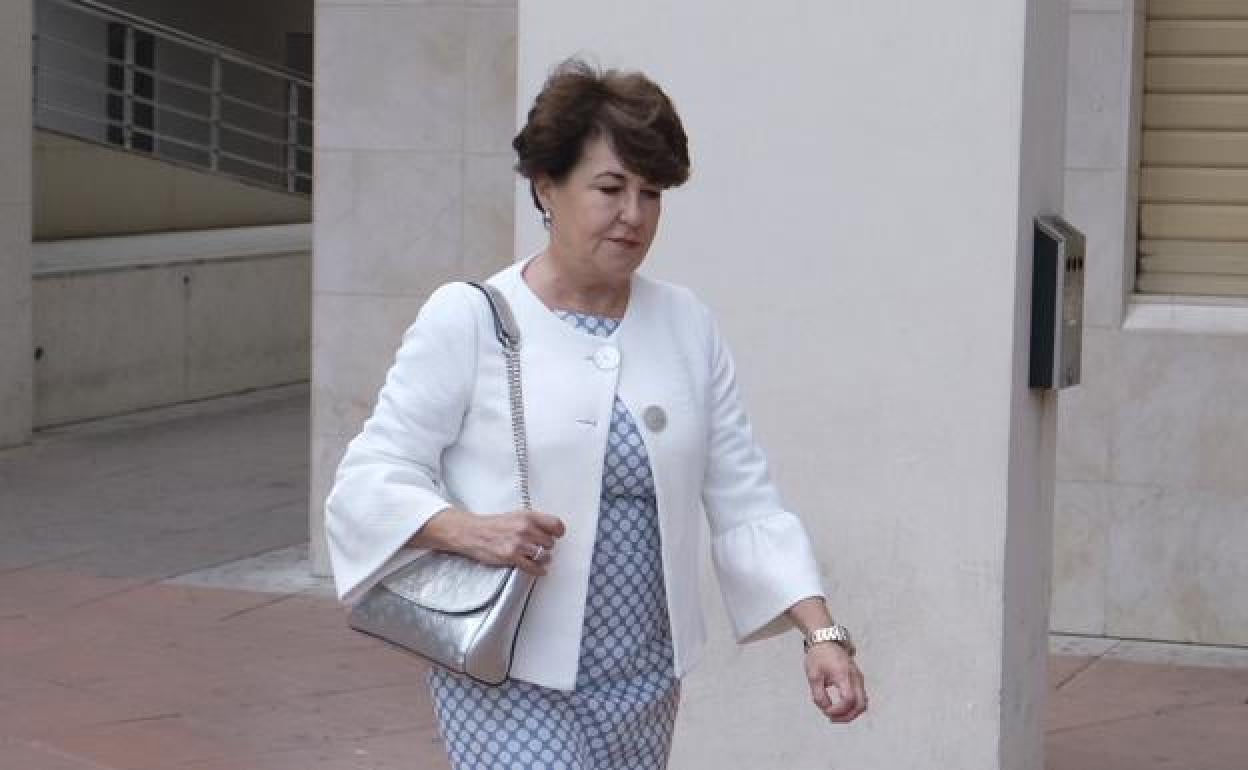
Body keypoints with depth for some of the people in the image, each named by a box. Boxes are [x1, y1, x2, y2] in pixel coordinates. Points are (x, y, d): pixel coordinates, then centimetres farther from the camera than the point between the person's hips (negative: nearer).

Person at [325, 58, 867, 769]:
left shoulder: (690, 327, 7)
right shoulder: (467, 319, -4)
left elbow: (746, 503, 6)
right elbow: (372, 478, -5)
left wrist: (822, 632, -6)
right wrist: (467, 529, -24)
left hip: (646, 683, 5)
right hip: (509, 682, -4)